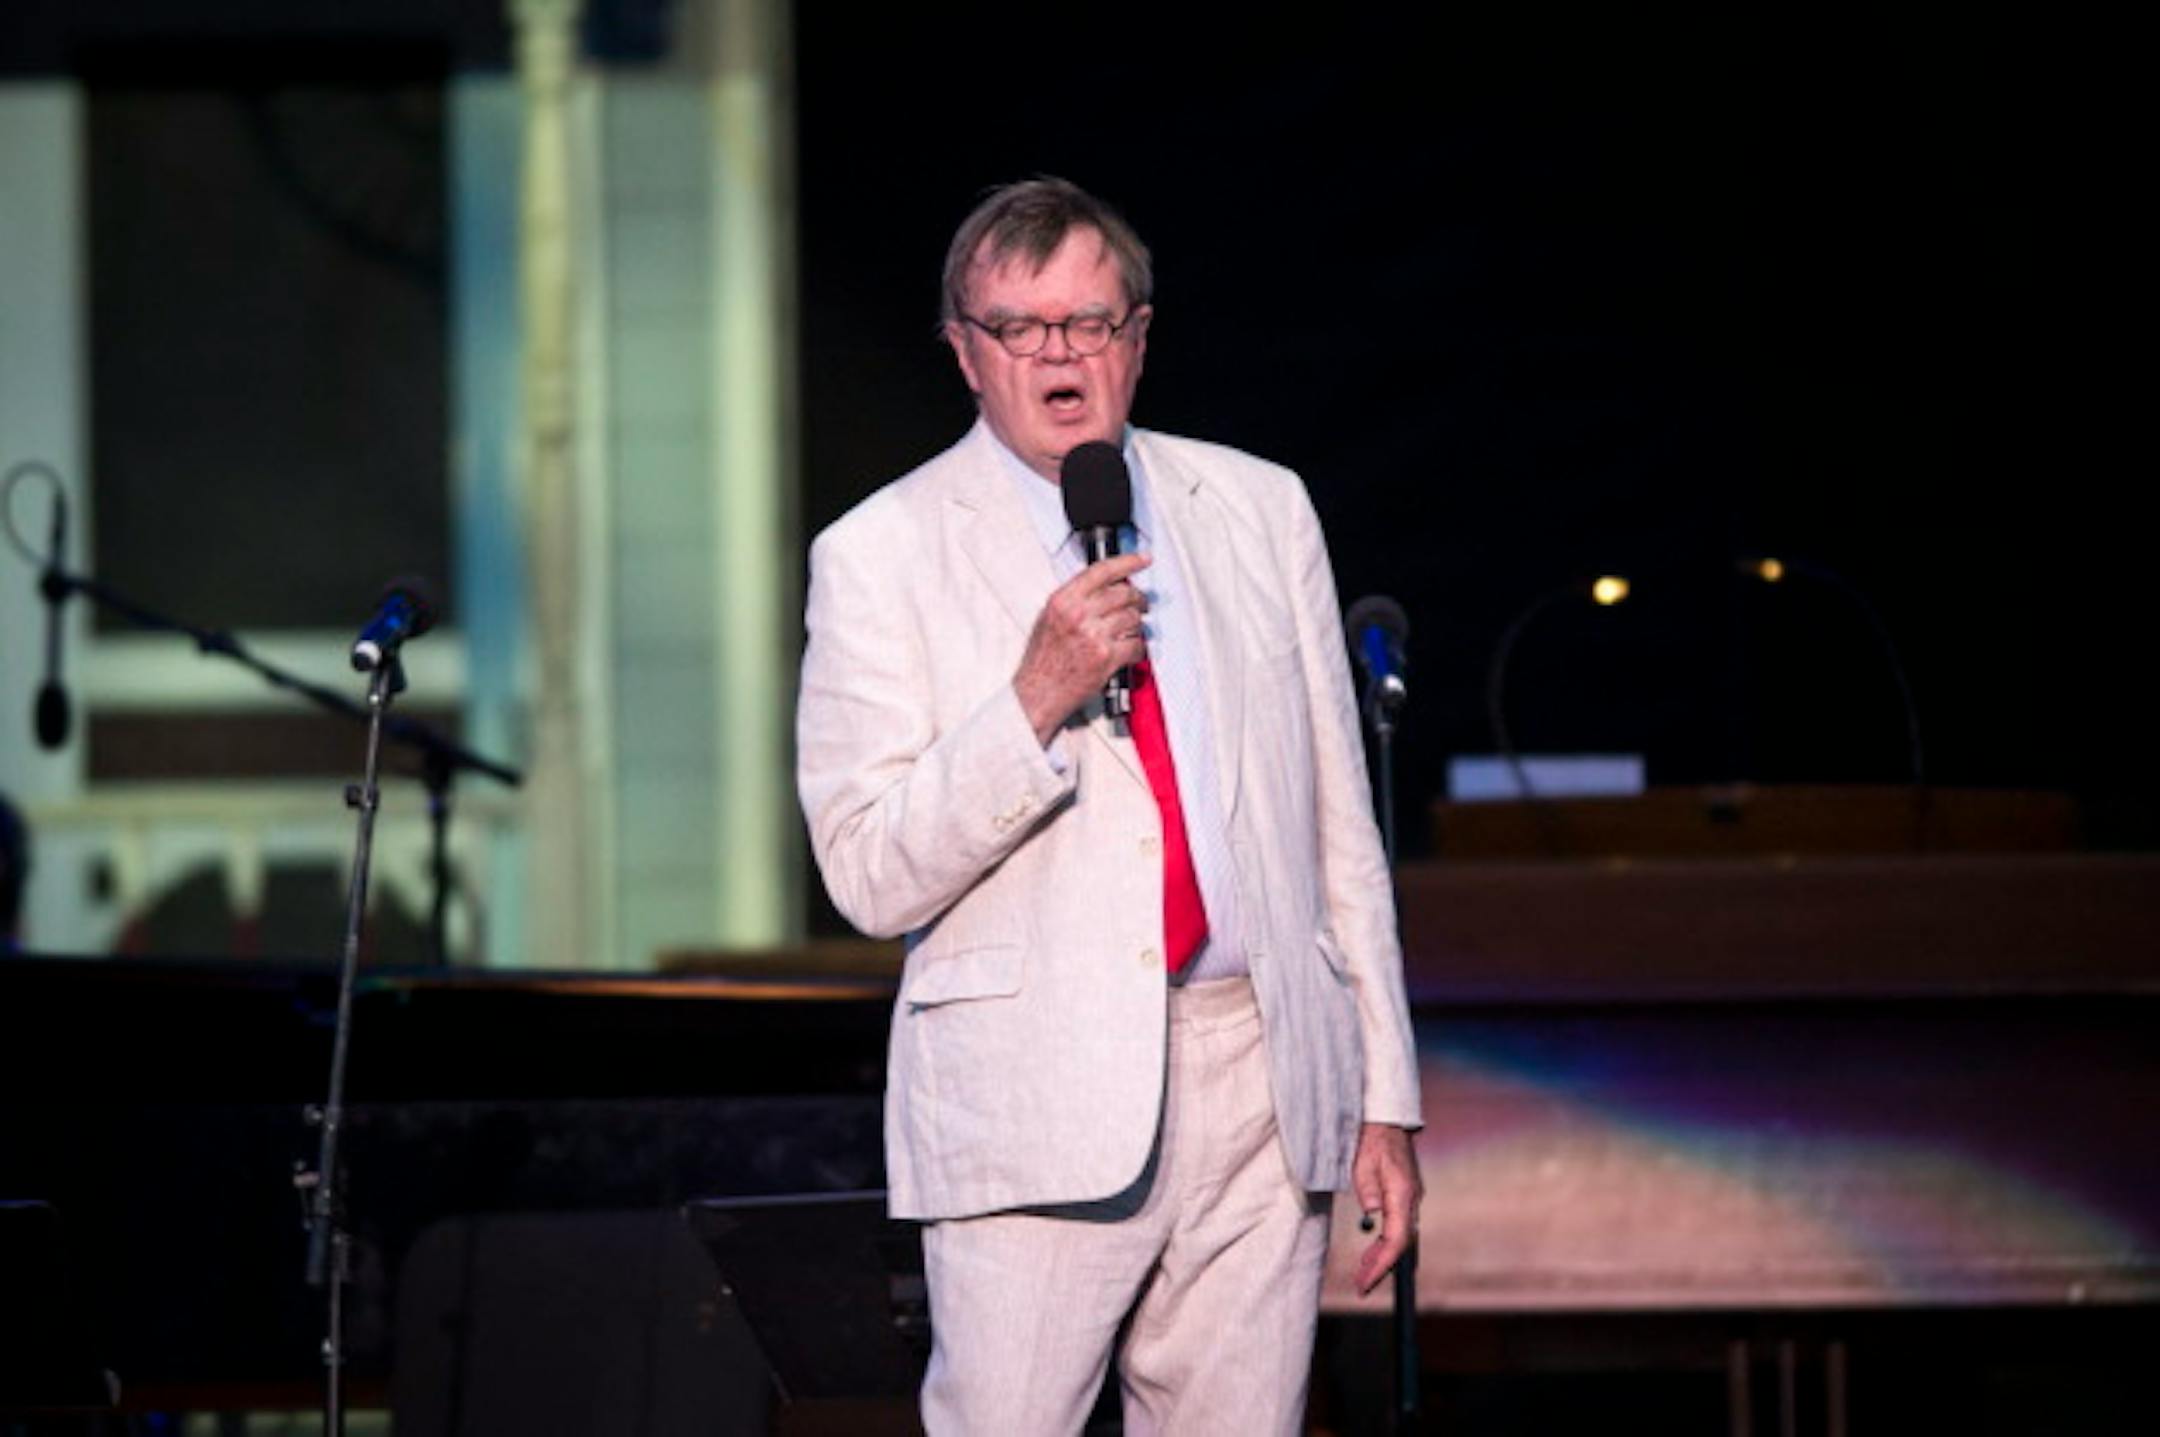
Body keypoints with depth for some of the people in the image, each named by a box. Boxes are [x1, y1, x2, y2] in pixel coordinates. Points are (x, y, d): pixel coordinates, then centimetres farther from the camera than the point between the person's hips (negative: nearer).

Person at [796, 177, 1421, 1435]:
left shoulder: (1260, 510, 14)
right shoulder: (881, 556, 2)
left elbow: (1339, 825, 15)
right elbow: (871, 879, -6)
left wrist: (1388, 1096, 11)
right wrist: (1037, 697, -17)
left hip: (1264, 1085, 3)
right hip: (1035, 1101, -3)